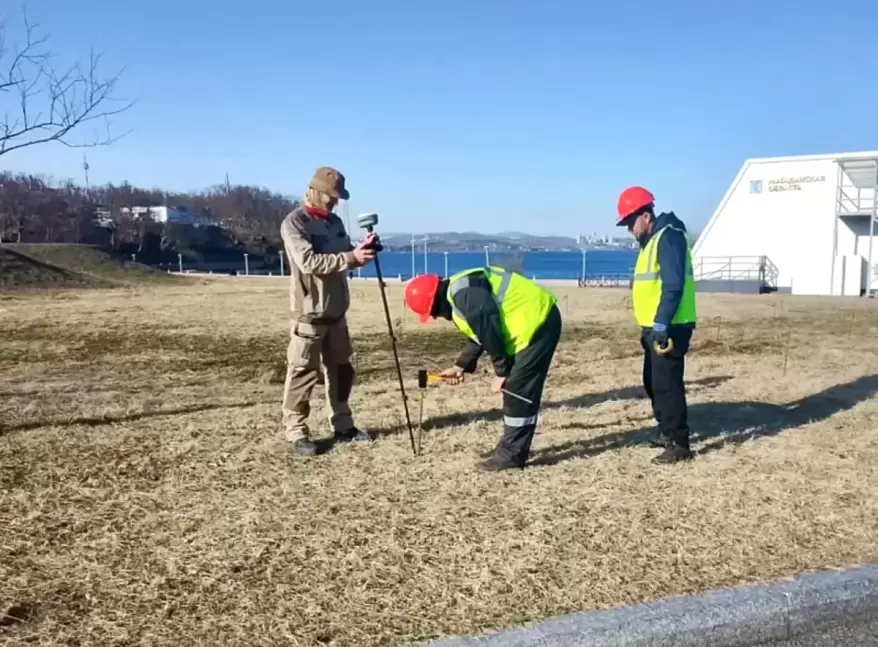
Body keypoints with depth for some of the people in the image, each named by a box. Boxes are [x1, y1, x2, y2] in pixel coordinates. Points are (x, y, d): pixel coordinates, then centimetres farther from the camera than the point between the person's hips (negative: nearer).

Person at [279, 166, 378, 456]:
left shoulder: (335, 222, 12)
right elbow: (309, 262, -24)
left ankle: (343, 425, 25)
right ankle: (296, 432, 6)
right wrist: (351, 257, -27)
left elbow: (344, 258, 17)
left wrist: (361, 249, -4)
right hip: (309, 313, -8)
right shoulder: (294, 223, -12)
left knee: (341, 369, 14)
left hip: (336, 310, 8)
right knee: (303, 372, -4)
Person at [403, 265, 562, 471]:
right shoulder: (457, 295, 14)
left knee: (518, 390, -8)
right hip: (535, 322, 11)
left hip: (538, 321, -11)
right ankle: (511, 446, 23)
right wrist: (461, 366, 19)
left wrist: (501, 372, -11)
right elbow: (480, 334, 23)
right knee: (514, 388, 14)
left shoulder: (464, 294, -21)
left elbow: (490, 332, -21)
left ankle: (511, 454, -1)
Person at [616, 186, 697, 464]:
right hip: (655, 326, 10)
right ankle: (667, 431, 29)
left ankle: (679, 443, 0)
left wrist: (662, 326, -25)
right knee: (653, 382, 17)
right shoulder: (651, 241, 17)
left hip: (669, 327, -10)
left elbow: (673, 286, -22)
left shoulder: (669, 236, -14)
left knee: (667, 383, -8)